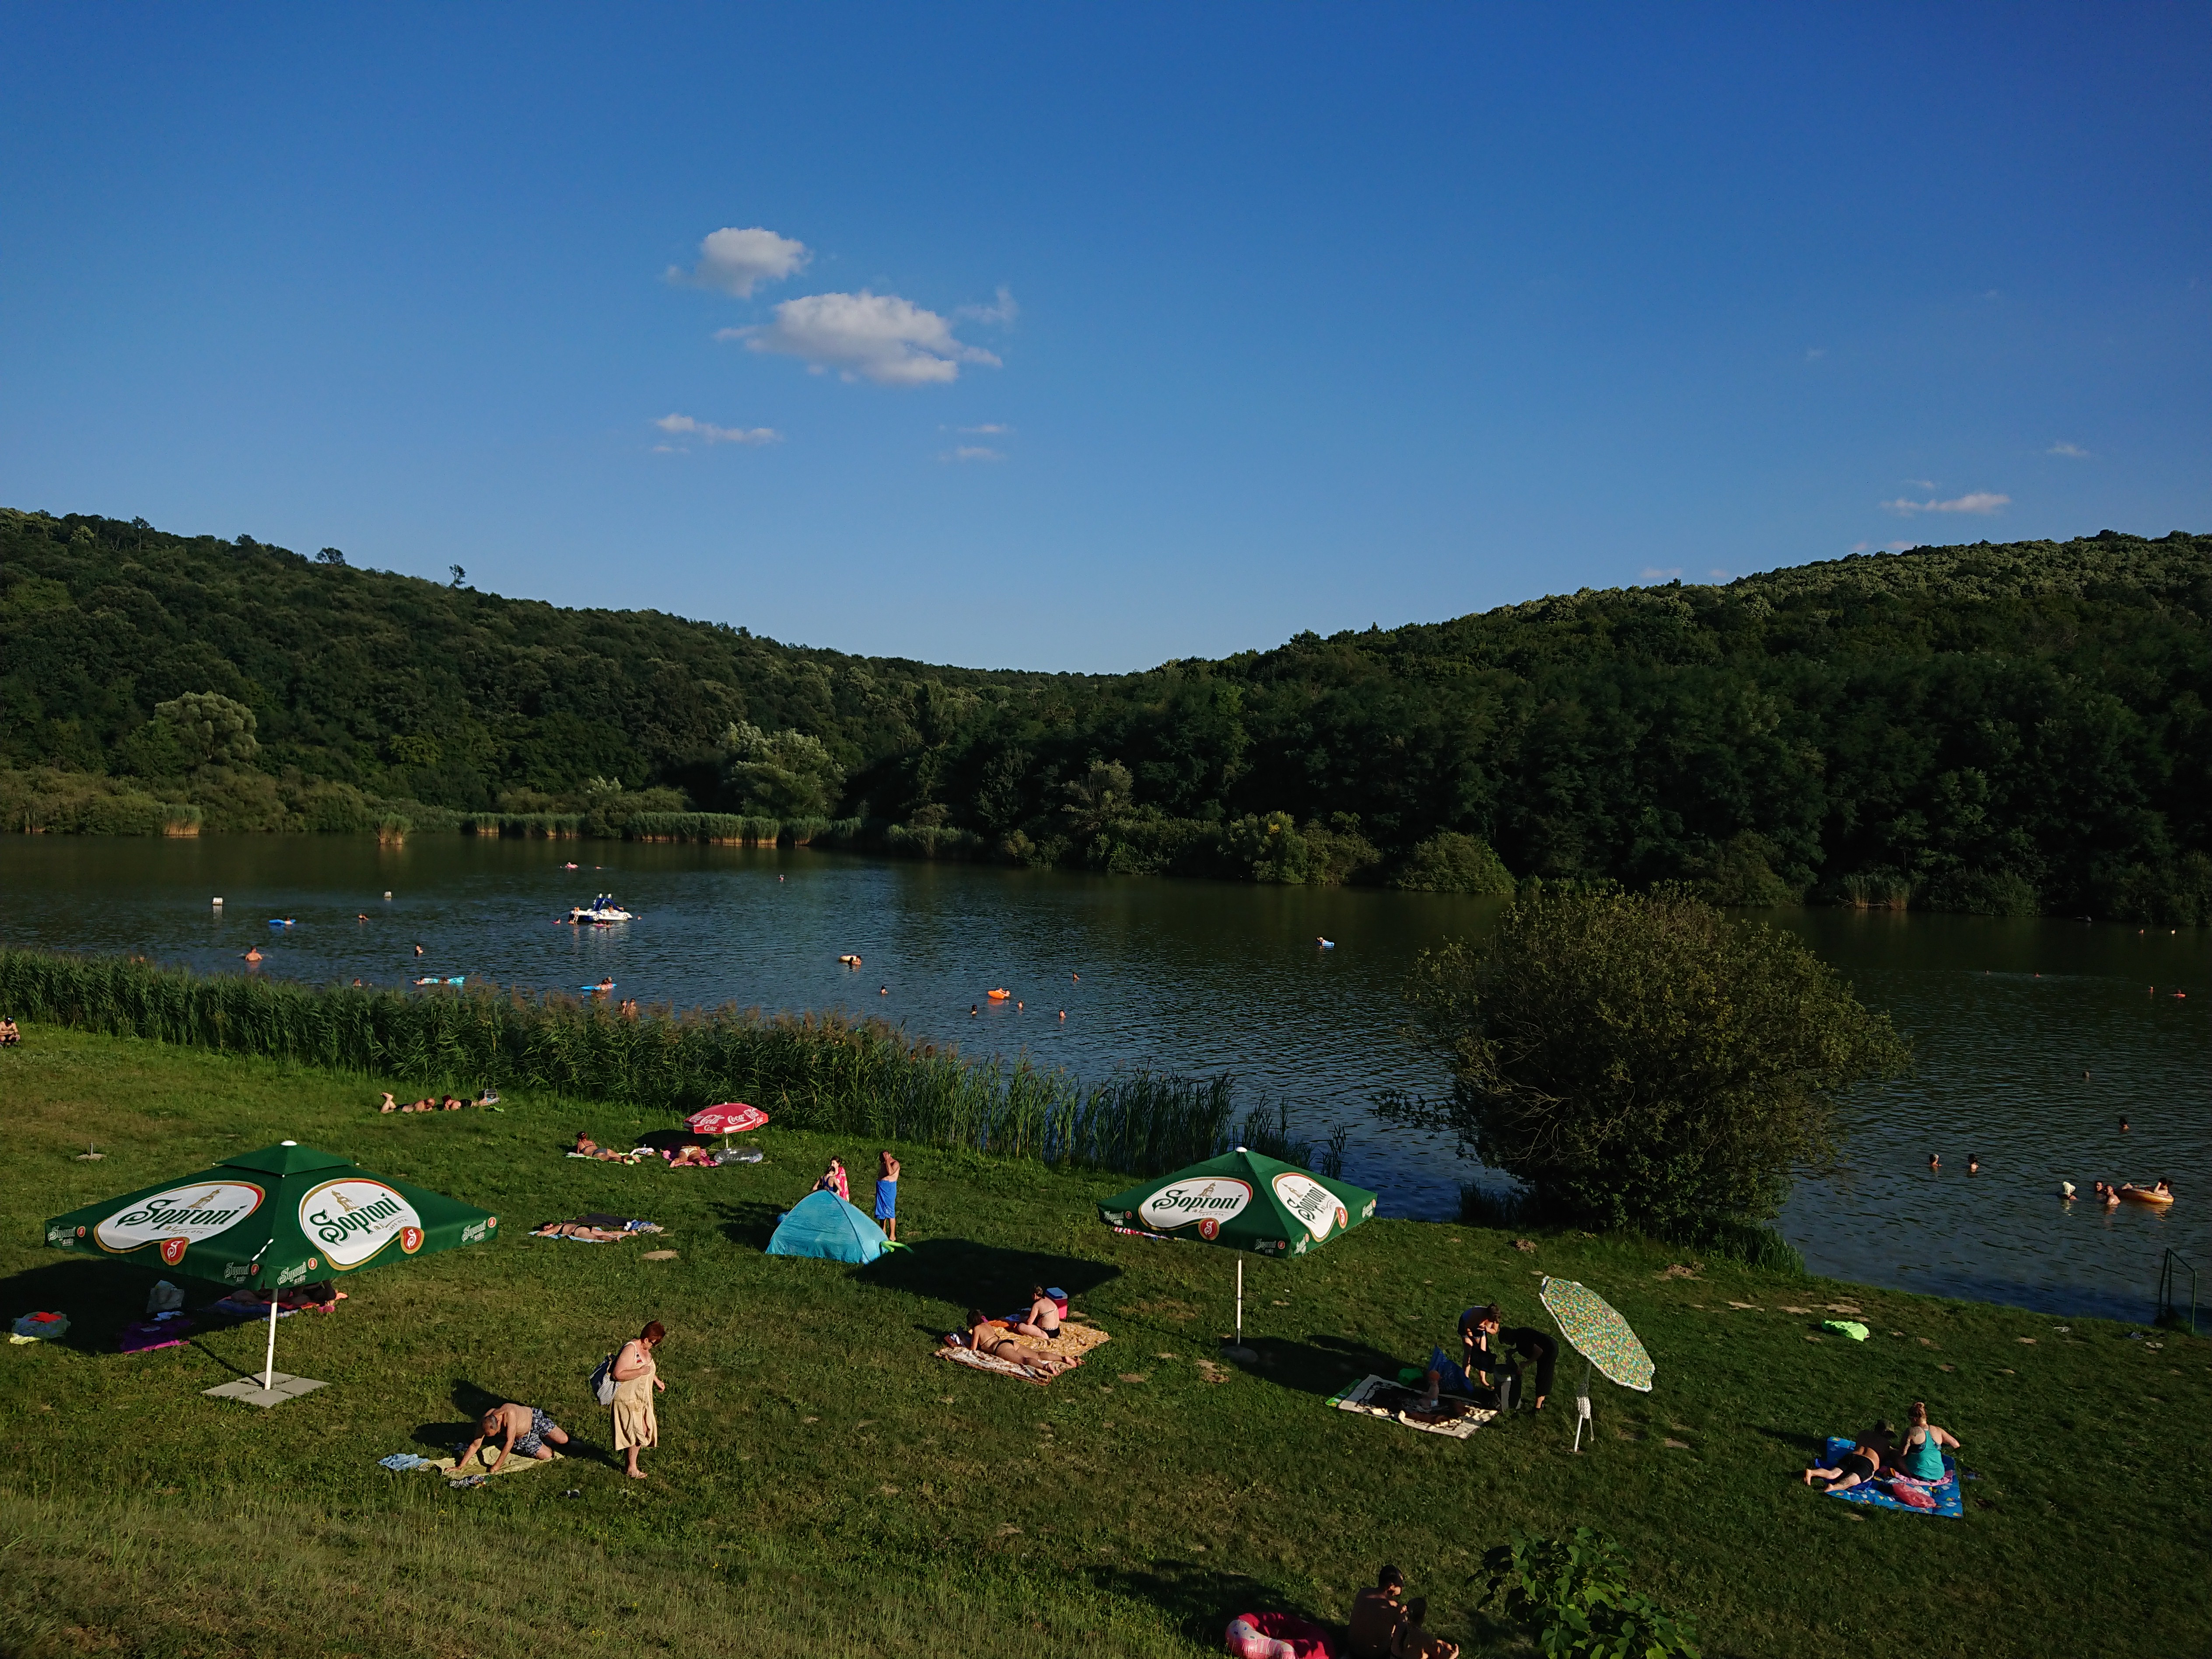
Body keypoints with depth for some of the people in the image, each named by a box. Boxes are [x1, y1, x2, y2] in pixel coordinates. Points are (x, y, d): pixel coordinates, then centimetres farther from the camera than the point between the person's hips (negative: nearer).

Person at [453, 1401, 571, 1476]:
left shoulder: (509, 1413, -45)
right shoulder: (484, 1423, -30)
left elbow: (510, 1442, -41)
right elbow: (475, 1446, -18)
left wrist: (497, 1465, -38)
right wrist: (460, 1466, -21)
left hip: (534, 1417, -3)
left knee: (564, 1440, -3)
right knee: (547, 1456, -10)